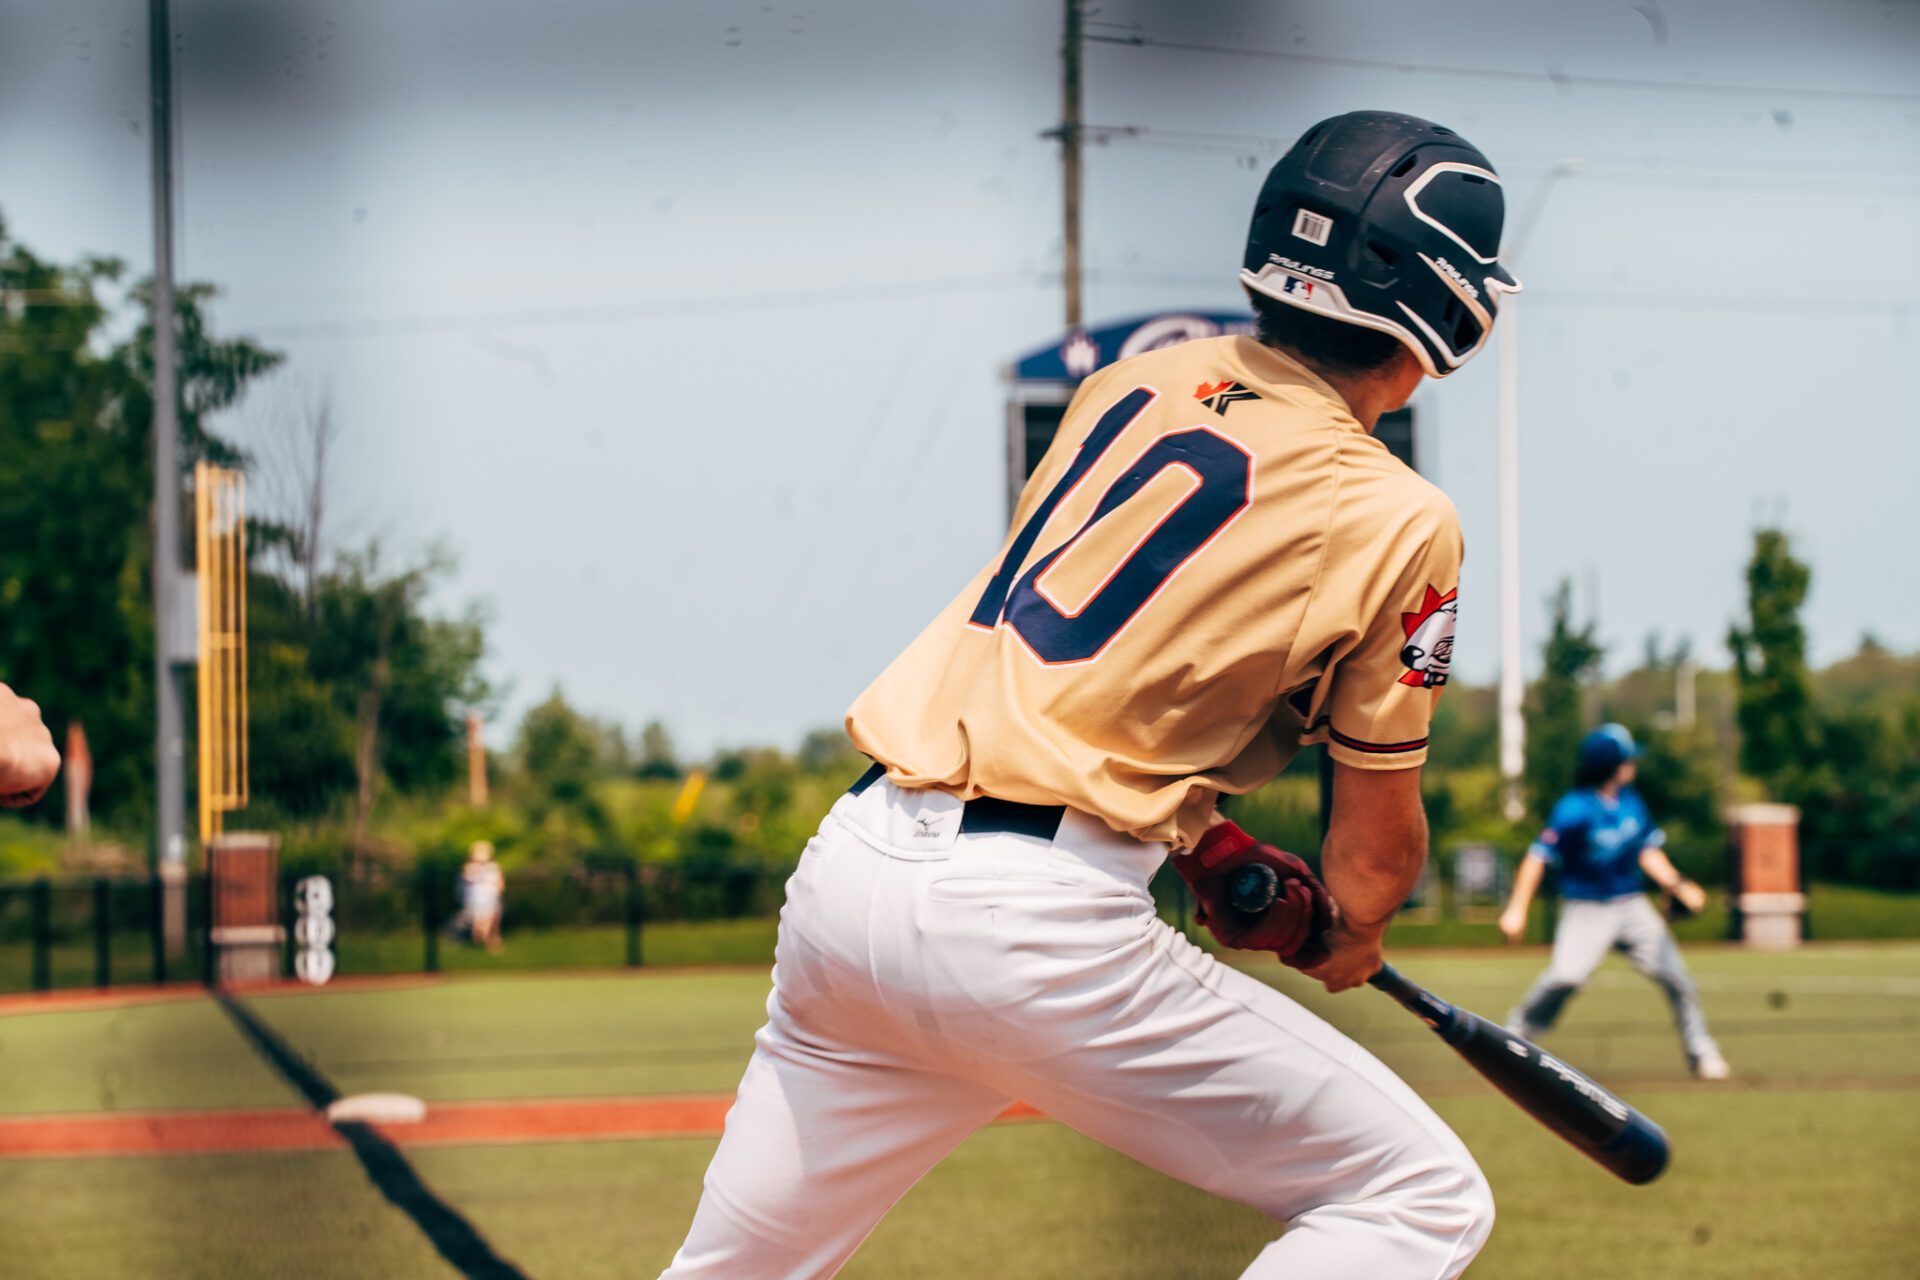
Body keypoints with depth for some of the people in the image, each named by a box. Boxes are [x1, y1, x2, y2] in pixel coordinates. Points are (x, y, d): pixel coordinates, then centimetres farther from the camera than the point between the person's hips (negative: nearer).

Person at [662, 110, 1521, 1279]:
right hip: (1032, 920, -7)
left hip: (850, 865, 7)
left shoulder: (1130, 383, 14)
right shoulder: (1399, 520, -3)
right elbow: (1380, 842, 5)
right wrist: (1348, 936, 26)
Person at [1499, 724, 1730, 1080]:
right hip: (1586, 910, -6)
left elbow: (1648, 850, 12)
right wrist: (1517, 910, -17)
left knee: (1675, 976, -1)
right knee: (1566, 976, -23)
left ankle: (1701, 1053, 14)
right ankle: (1516, 1034, -1)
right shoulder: (1574, 810, -17)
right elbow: (1539, 857, -15)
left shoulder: (1631, 802, 3)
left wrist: (1676, 884, -2)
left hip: (1632, 906, 6)